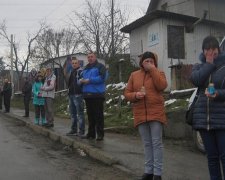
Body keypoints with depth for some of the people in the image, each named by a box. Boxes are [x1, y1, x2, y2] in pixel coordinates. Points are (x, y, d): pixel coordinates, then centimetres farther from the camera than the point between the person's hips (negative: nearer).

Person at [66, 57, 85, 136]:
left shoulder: (80, 71, -7)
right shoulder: (72, 72, 20)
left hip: (78, 95, -9)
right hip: (71, 95, 9)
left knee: (80, 113, -7)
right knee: (73, 113, 14)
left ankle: (81, 130, -3)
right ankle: (74, 129, 23)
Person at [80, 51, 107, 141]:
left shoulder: (100, 66, -1)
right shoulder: (86, 68, 21)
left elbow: (102, 77, -15)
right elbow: (82, 78, 26)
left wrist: (89, 80, -15)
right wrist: (81, 81, 0)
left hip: (97, 94, -7)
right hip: (87, 94, 7)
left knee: (98, 115, -5)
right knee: (90, 115, 11)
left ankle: (100, 134, -1)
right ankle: (91, 133, 18)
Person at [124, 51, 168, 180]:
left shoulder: (159, 73, 3)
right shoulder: (134, 75, 10)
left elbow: (162, 86, -17)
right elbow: (127, 93, 10)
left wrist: (153, 69, -13)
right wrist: (135, 95, -12)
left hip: (156, 113, -3)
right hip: (140, 115, 3)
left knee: (157, 143, -2)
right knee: (147, 144, 11)